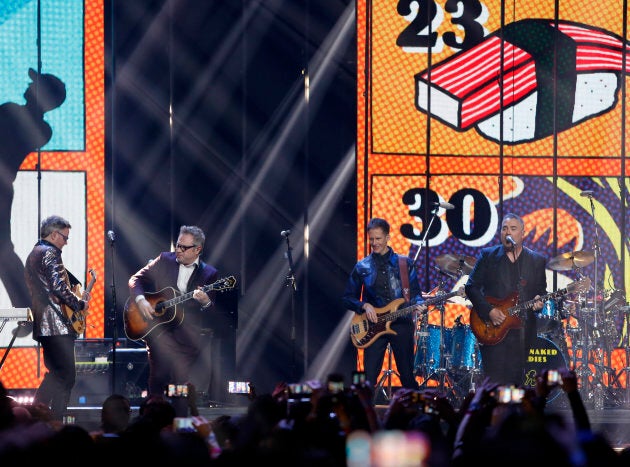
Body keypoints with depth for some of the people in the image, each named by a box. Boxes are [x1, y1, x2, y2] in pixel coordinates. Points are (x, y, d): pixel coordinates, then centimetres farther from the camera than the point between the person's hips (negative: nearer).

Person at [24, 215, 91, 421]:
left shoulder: (33, 254, 22)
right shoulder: (50, 253, -10)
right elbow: (59, 287, -23)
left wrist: (77, 299, 21)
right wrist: (79, 304, -10)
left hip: (42, 326, 10)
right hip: (57, 325, -10)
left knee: (55, 374, 18)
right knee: (66, 377, -10)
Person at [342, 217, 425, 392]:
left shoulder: (404, 263, 7)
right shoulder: (362, 267, 6)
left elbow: (415, 293, 9)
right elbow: (348, 299, 10)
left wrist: (418, 305, -13)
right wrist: (365, 306, -9)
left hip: (401, 323, 0)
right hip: (374, 325, 0)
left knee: (407, 376, 4)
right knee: (370, 377, -7)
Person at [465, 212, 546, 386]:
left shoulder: (537, 261, 10)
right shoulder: (487, 256, 5)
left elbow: (542, 291, 12)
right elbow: (471, 287, 1)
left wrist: (538, 302, -12)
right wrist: (489, 311, -11)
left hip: (522, 331, 2)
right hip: (492, 331, -2)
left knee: (516, 381, 3)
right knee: (495, 380, -9)